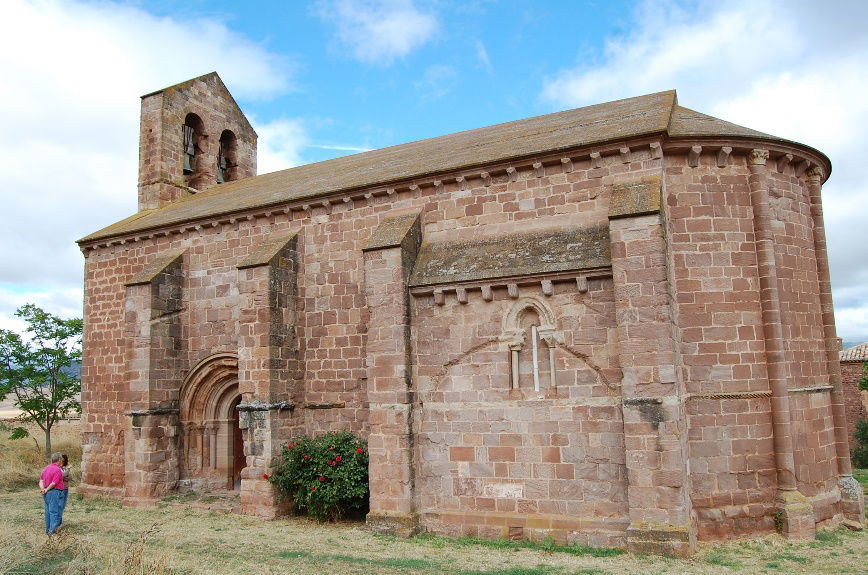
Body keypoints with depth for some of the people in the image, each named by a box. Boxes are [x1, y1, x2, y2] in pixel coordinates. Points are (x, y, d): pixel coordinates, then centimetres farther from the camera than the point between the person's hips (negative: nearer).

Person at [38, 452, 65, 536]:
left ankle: (48, 530, 22)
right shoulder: (57, 470, -15)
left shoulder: (46, 468, 12)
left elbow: (41, 480, 6)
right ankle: (52, 531, -5)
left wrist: (42, 488, -8)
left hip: (46, 493, 9)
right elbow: (53, 483, -18)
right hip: (54, 492, -9)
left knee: (48, 511, 15)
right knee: (55, 512, -5)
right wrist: (46, 490, -4)